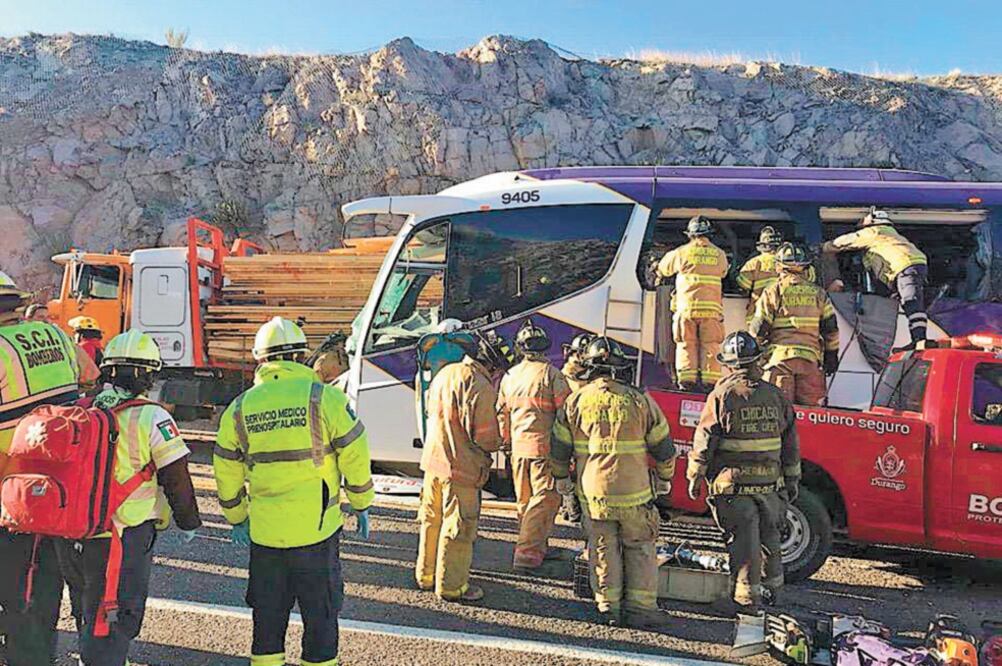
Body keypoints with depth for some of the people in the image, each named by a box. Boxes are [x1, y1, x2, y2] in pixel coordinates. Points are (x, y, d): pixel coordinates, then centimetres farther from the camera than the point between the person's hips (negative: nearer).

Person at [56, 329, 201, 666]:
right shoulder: (151, 417, -12)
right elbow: (177, 479, -9)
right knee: (114, 625, 3)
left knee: (88, 616, 25)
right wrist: (188, 523, 7)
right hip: (122, 539, -6)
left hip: (71, 536, 6)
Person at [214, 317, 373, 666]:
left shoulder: (239, 408, 3)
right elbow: (355, 457, -6)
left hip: (264, 532, 3)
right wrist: (361, 506, 7)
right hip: (317, 530, -3)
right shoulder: (324, 397, -8)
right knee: (320, 611, 11)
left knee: (268, 612, 18)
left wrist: (236, 518, 23)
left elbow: (226, 473, 9)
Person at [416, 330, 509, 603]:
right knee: (458, 528, 4)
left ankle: (426, 575, 34)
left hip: (433, 460, 9)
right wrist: (497, 443, 0)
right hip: (461, 467, -9)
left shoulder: (444, 373, 8)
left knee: (431, 520, 20)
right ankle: (451, 586, 15)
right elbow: (483, 434, -21)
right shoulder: (479, 385, -20)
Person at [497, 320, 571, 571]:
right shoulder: (551, 374, -10)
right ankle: (527, 553, -7)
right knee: (545, 499, -2)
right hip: (544, 445, -6)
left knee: (525, 500, 15)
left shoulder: (509, 376, 9)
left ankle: (539, 547, 27)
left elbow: (502, 414, 16)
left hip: (519, 447, 6)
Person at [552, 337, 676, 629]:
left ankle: (608, 606, 16)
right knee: (640, 549, 11)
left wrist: (561, 478, 21)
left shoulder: (575, 402, -1)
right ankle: (640, 607, 10)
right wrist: (665, 478, 18)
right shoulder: (640, 401, -4)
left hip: (592, 492, 2)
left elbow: (558, 448, 5)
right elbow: (664, 447, 2)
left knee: (603, 549, 12)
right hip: (634, 491, -1)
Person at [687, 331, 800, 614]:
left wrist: (695, 477, 1)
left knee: (744, 541, 1)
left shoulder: (721, 395, -9)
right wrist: (792, 479, 19)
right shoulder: (775, 395, 6)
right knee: (769, 537, 20)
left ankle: (746, 597, 6)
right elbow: (790, 443, 11)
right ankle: (773, 587, 35)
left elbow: (704, 442, -9)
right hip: (770, 484, 4)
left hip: (734, 485, -4)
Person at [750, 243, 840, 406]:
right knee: (811, 408, 8)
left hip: (780, 356, -2)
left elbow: (758, 328, -3)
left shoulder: (772, 292, -1)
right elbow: (830, 328, 11)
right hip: (810, 357, 3)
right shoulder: (818, 293, 9)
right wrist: (831, 355, 21)